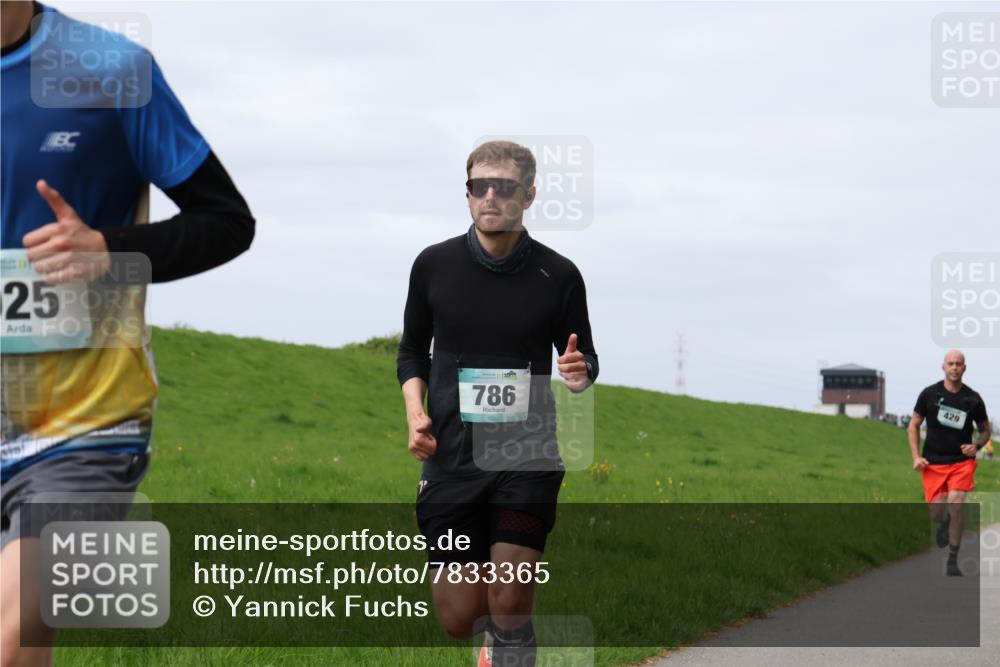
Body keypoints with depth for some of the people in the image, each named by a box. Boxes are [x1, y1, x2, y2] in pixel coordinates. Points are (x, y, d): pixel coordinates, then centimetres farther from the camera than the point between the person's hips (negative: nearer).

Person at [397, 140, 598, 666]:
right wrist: (415, 410, -3)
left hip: (527, 461, -1)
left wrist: (579, 373, -14)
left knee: (509, 612, -10)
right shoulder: (434, 265, 2)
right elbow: (412, 351, 15)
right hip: (451, 459, 2)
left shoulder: (558, 276, -1)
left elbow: (585, 358, 10)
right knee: (458, 617, 2)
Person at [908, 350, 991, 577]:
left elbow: (985, 430, 12)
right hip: (933, 463, 1)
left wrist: (977, 446, -9)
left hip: (962, 461, -1)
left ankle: (953, 561, -10)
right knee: (936, 513, -3)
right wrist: (916, 457, -3)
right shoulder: (929, 394, -2)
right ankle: (945, 524, 39)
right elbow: (914, 425, 6)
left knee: (955, 503, -21)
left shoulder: (973, 399, -1)